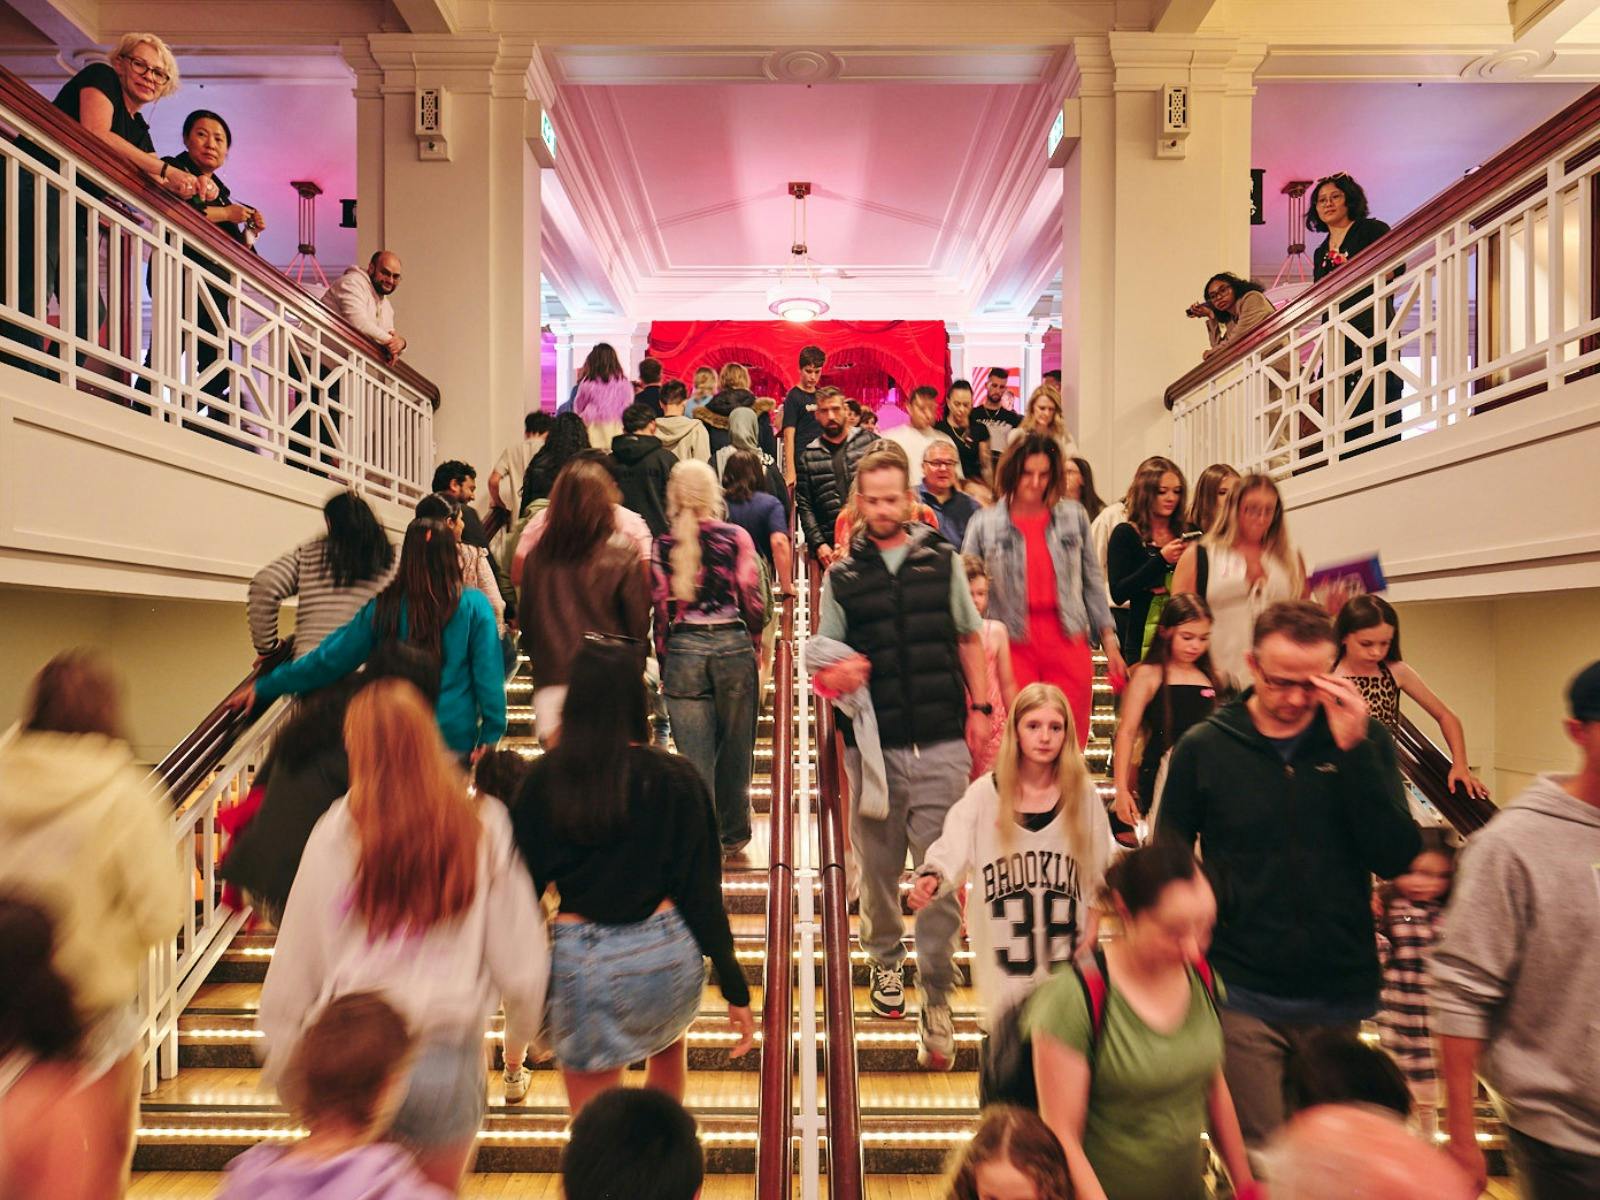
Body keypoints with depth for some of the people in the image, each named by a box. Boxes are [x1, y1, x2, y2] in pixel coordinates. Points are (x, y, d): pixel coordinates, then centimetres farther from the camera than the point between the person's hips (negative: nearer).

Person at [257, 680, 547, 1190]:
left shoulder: (334, 835, -9)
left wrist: (280, 1055, 15)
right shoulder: (484, 831, -9)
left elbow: (294, 962, -1)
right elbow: (519, 957, -4)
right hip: (445, 1059, 0)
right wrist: (525, 1023, 15)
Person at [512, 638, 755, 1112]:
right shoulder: (675, 778, -9)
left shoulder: (543, 779, -6)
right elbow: (701, 892, -7)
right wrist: (735, 989, 1)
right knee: (669, 1044, 34)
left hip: (579, 963, 0)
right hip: (666, 956, 1)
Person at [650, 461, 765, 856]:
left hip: (683, 649, 0)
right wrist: (755, 647, 14)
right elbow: (752, 601, 0)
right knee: (735, 748, 15)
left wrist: (663, 664, 11)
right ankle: (733, 834, 29)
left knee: (694, 755, 5)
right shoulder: (736, 537, -2)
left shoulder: (662, 546, 1)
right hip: (734, 645, 0)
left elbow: (660, 609, 2)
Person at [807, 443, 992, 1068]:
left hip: (942, 745, 0)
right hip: (874, 747, 1)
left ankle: (936, 999, 14)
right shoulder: (842, 576, 6)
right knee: (878, 868, 13)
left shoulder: (943, 560, 7)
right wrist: (833, 677, -16)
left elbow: (968, 638, 12)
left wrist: (980, 707, 5)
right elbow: (822, 662, 6)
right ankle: (884, 960, 38)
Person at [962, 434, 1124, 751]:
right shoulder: (984, 523, 2)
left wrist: (1109, 641, 9)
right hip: (1014, 646, -2)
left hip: (1068, 639, 2)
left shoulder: (1073, 515, 8)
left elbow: (1092, 581, 11)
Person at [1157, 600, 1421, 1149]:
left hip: (1341, 995, 3)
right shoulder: (1203, 748, -6)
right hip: (1243, 996, -2)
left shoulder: (1364, 741, -2)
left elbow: (1395, 859, -12)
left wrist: (1353, 748, -20)